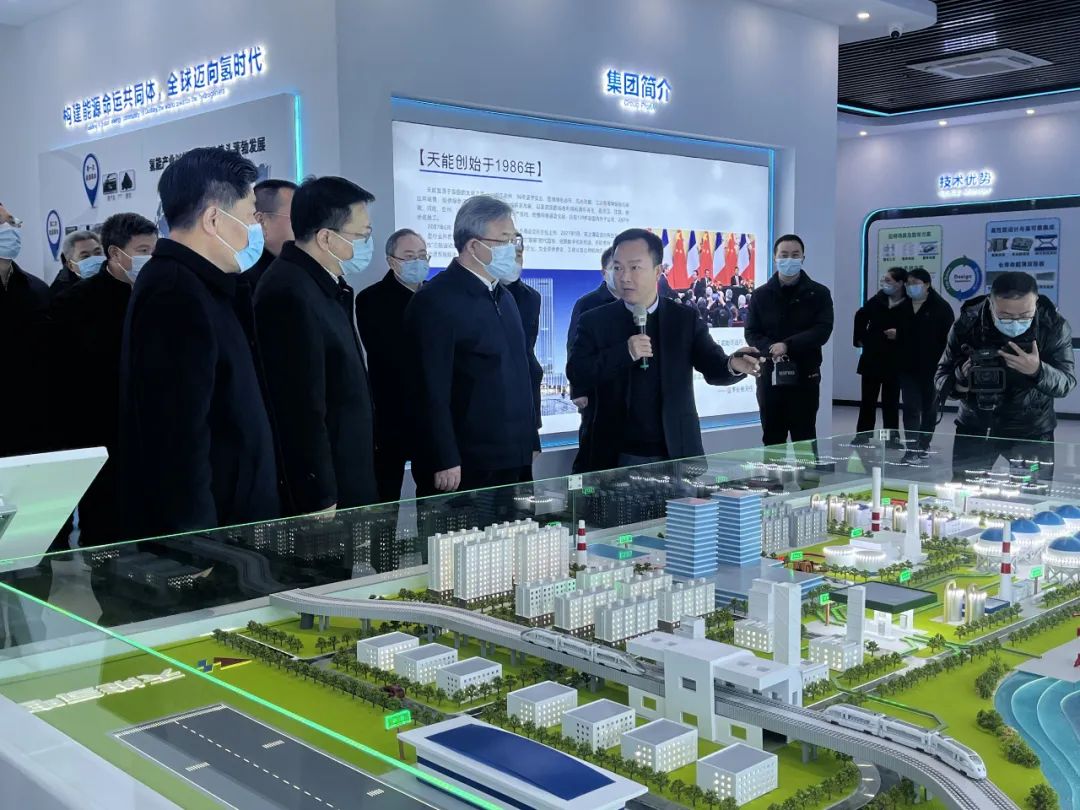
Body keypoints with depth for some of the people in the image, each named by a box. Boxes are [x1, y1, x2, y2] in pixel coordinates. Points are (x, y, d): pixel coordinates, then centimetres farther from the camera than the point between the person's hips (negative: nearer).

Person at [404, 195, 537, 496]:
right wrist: (445, 463, -18)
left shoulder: (505, 298, 15)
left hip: (509, 464, 8)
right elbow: (432, 391, -16)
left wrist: (531, 444, 16)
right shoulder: (435, 300, -12)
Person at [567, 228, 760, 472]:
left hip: (678, 454, 1)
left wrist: (733, 365, -26)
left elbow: (714, 368, -3)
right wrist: (625, 352, -20)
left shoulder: (686, 319, 3)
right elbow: (576, 376, -9)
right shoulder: (595, 321, 0)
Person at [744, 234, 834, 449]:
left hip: (805, 376, -2)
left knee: (804, 439, 4)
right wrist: (771, 350, -19)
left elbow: (822, 331, -8)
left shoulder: (819, 293, 3)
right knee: (772, 439, 7)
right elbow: (751, 333, 2)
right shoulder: (761, 295, 8)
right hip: (769, 376, 2)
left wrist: (787, 345, -19)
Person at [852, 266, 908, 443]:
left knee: (890, 401, 5)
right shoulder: (878, 300, 0)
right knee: (867, 399, 11)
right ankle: (863, 434, 20)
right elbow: (861, 316, 16)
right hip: (872, 358, 4)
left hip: (894, 362, -4)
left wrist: (900, 334, -24)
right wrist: (859, 338, 12)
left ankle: (892, 436, 15)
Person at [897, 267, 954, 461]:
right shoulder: (902, 307, 6)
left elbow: (949, 339, -9)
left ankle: (924, 444, 26)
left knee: (929, 407, 12)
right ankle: (912, 448, -7)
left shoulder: (941, 307, -7)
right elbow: (897, 332, 17)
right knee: (911, 408, -4)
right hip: (908, 367, 3)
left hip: (932, 367, -3)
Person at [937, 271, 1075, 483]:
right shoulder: (967, 324, -17)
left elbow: (1068, 382, -17)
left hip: (1031, 428, 0)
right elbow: (943, 374, -10)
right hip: (975, 425, 0)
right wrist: (960, 384, -34)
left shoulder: (1054, 325, -17)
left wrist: (1038, 371, -39)